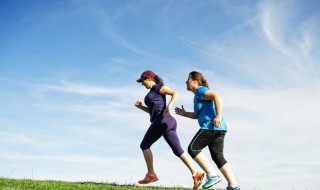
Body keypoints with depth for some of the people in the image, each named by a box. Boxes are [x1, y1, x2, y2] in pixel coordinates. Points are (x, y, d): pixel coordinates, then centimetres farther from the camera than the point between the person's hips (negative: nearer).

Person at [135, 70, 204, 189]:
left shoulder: (157, 86, 3)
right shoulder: (153, 93, 31)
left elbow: (175, 93, -10)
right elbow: (153, 111, 32)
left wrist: (169, 106, -25)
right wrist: (141, 107, 20)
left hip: (162, 121, -9)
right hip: (169, 123, 9)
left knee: (144, 145, 3)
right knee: (178, 151, -2)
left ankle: (151, 174, 1)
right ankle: (196, 174, -15)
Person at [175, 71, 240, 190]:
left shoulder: (200, 90, -2)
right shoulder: (197, 96, 27)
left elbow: (216, 96, -18)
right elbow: (198, 115, 34)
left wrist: (218, 116, -24)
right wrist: (185, 114, 25)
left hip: (211, 125, -10)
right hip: (219, 128, 10)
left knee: (193, 149, -6)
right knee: (218, 157, 7)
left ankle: (212, 175, -10)